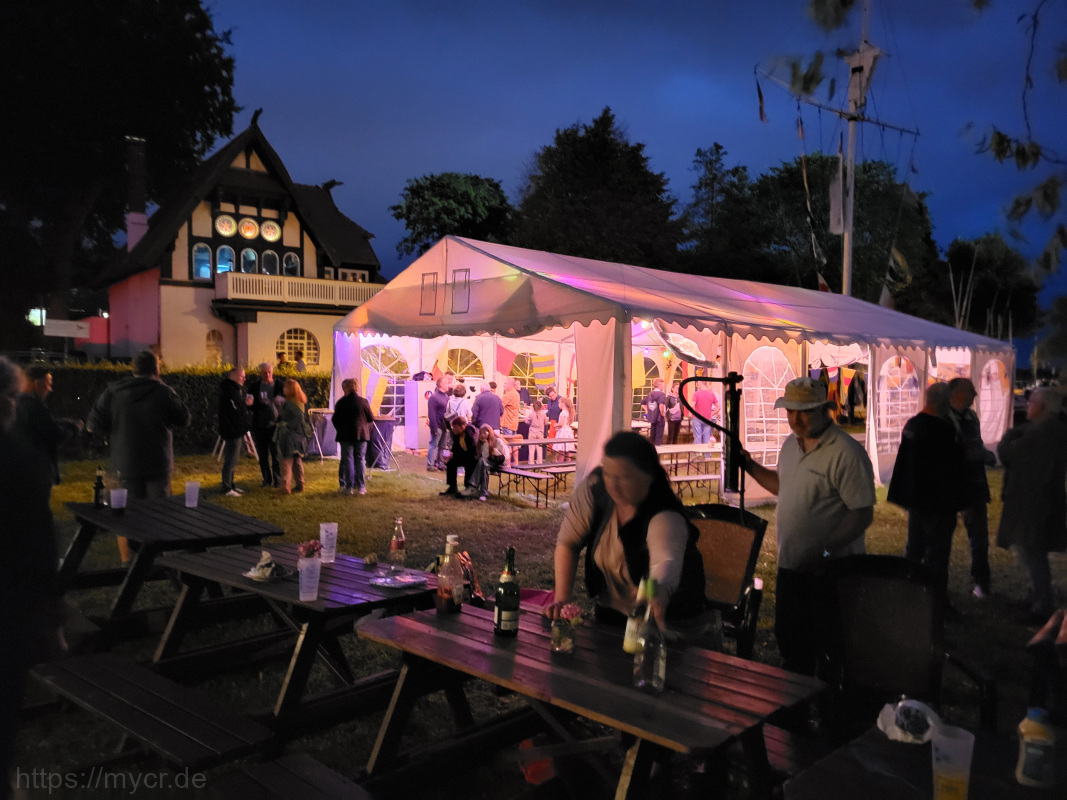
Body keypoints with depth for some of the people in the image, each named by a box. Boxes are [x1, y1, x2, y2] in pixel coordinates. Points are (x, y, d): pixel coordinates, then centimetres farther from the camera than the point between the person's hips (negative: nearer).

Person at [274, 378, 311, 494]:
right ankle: (299, 485, 22)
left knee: (285, 461, -3)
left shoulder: (290, 403, -18)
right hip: (298, 435, 9)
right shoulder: (299, 401, 9)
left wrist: (287, 425, -16)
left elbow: (299, 417, -26)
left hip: (289, 435, -9)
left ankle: (285, 486, -5)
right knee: (297, 460, 16)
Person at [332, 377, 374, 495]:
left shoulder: (340, 403, -4)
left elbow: (335, 420, 1)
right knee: (360, 460, 7)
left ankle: (349, 487, 1)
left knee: (347, 460, 4)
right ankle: (361, 487, 6)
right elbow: (371, 418, 2)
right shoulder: (363, 401, -4)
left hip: (346, 435, -1)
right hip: (362, 433, 1)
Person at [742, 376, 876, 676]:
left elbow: (863, 513, -22)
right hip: (790, 565, 8)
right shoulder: (791, 444, 8)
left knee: (826, 648, 5)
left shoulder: (846, 453, -19)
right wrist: (750, 465, 11)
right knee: (788, 640, 20)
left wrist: (823, 551, -27)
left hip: (830, 570, -8)